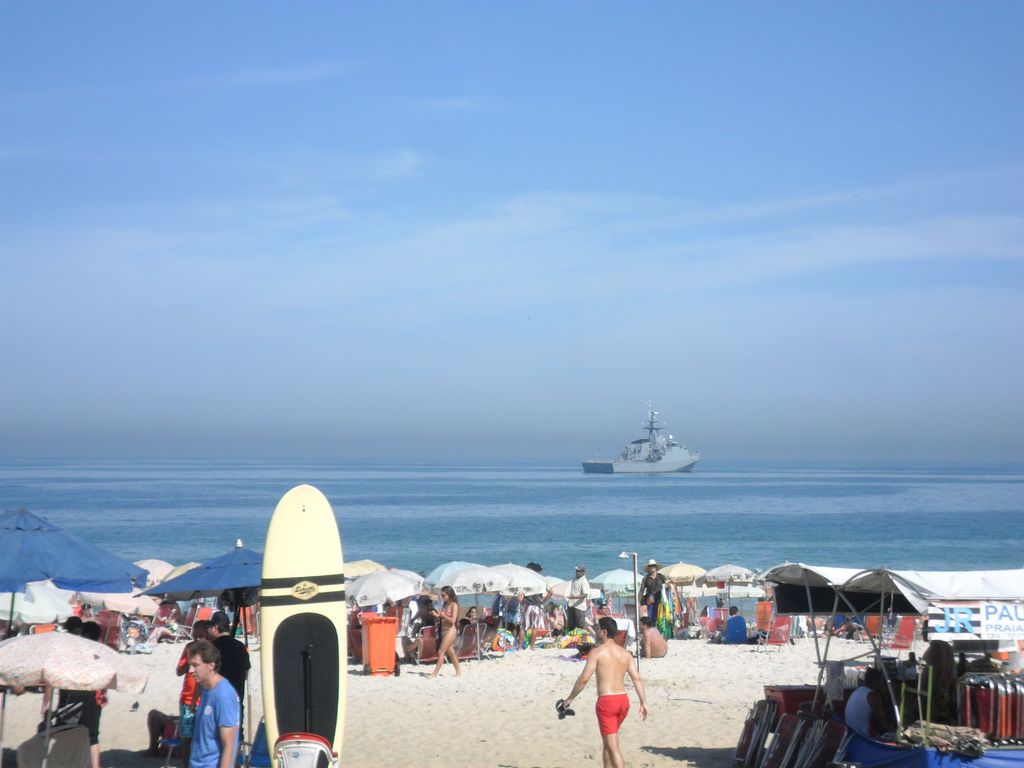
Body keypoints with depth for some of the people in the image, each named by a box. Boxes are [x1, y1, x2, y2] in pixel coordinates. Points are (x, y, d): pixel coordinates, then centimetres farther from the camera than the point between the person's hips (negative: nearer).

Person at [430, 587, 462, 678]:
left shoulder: (454, 605, -11)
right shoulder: (444, 605, 12)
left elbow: (453, 620, -17)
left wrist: (443, 615, -18)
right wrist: (437, 615, -2)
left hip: (450, 631, -9)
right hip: (444, 631, 9)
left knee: (441, 652, -11)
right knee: (450, 652, 12)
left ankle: (434, 673, -11)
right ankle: (458, 671, 19)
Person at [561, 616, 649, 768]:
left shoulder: (597, 651, -7)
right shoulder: (625, 653, 11)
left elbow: (584, 678, -11)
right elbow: (637, 679, 4)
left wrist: (569, 698, -1)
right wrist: (643, 703, 5)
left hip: (606, 701, -7)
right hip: (623, 700, 7)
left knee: (613, 747, -7)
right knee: (608, 742, 23)